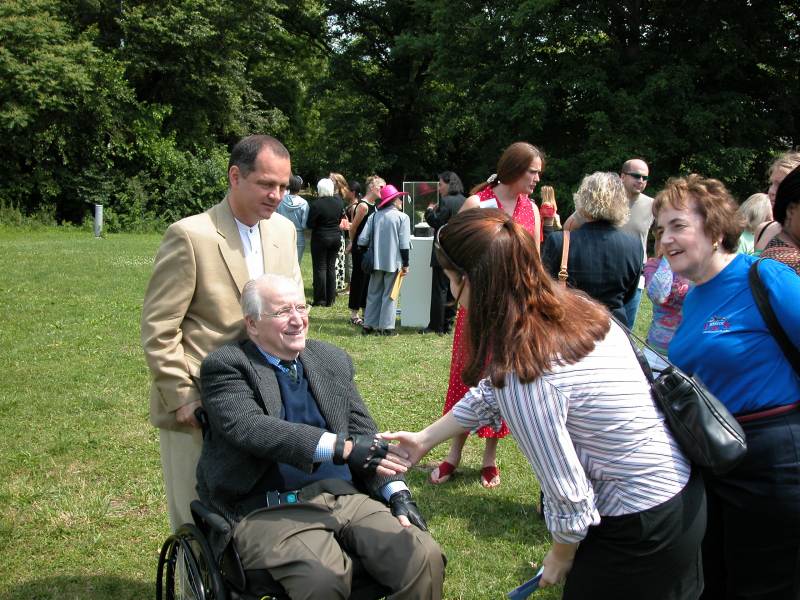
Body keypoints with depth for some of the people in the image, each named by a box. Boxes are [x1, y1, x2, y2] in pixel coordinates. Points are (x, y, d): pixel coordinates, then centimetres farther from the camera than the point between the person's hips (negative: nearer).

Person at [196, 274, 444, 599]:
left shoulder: (333, 359, 17)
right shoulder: (226, 366, 0)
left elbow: (363, 432, 17)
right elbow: (251, 428, -17)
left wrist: (397, 493, 0)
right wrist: (342, 447, -27)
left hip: (346, 496, 5)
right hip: (272, 508, -5)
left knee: (425, 559, -19)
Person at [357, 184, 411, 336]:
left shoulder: (374, 216, 4)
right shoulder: (402, 217, -7)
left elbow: (363, 239, 1)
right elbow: (404, 244, -9)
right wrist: (405, 264, -3)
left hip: (376, 261, 4)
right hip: (393, 262, -4)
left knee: (373, 294, 12)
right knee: (389, 295, 3)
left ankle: (369, 325, 15)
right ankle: (386, 327, 3)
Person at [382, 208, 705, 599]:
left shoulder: (522, 370, -30)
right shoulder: (566, 307, -4)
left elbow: (568, 497, -21)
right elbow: (492, 393, 11)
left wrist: (560, 558, -2)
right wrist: (425, 439, 19)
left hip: (645, 530, -8)